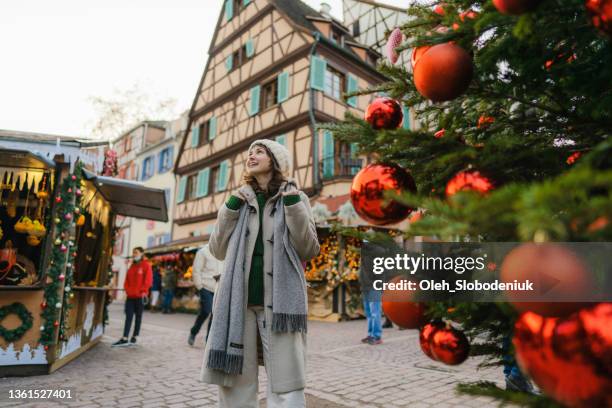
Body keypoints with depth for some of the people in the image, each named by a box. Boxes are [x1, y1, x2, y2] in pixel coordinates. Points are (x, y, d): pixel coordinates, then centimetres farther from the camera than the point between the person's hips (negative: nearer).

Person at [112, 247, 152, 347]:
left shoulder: (146, 265, -5)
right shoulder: (132, 266, 15)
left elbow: (148, 280, -10)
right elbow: (127, 280, 18)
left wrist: (143, 291, -15)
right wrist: (127, 290, 5)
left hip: (139, 296, -6)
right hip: (130, 296, 6)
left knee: (138, 316, 6)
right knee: (128, 316, 2)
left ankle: (134, 338, 14)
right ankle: (124, 339, 1)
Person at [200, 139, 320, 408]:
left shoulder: (295, 197, 8)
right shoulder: (240, 199, 16)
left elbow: (308, 251, 1)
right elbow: (218, 251, 12)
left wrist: (293, 206, -9)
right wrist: (229, 208, 1)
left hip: (280, 300, -2)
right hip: (239, 299, 3)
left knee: (285, 386, -3)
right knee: (235, 382, 7)